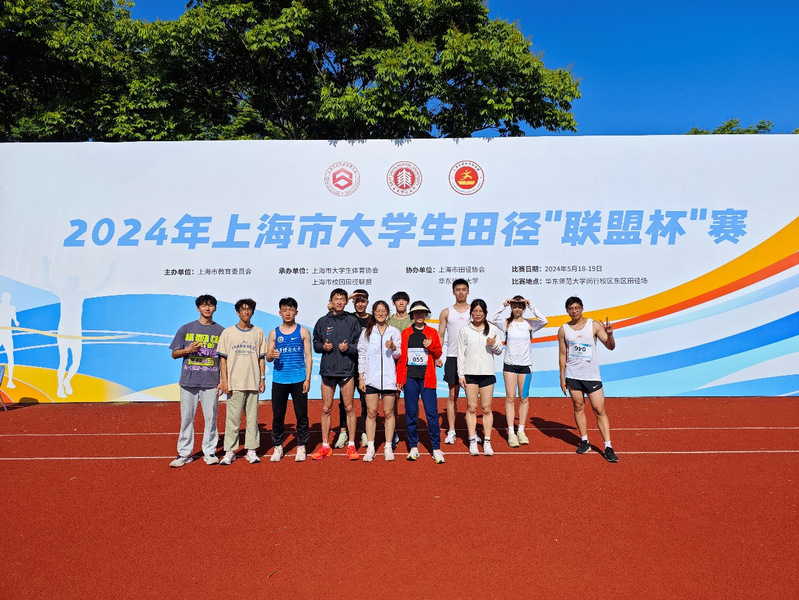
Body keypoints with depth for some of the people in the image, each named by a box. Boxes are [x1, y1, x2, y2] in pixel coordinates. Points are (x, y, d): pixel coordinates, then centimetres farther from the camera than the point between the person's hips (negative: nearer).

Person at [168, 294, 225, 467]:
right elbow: (174, 354, 10)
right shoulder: (186, 329, 7)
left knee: (211, 418, 3)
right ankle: (184, 453, 17)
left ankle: (209, 452, 16)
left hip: (211, 383, 0)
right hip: (188, 381, 1)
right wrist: (188, 350, -10)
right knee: (186, 418, 6)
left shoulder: (221, 331, 5)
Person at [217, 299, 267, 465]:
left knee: (252, 417, 5)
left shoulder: (259, 332, 9)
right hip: (234, 383, -1)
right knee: (233, 418, 1)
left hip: (253, 383, 2)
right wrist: (224, 381, -5)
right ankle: (229, 451, 12)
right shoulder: (228, 333, 4)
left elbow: (261, 358, 11)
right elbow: (223, 359, 2)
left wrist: (262, 378, 4)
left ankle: (251, 450, 14)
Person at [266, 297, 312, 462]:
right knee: (278, 415, 6)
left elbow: (308, 357, 2)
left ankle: (301, 447, 14)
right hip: (279, 380, 2)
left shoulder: (303, 332, 4)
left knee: (301, 414, 2)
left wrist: (307, 379, -6)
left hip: (299, 380, -1)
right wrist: (272, 355, -17)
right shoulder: (274, 333, 8)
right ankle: (278, 447, 19)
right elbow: (268, 357, 7)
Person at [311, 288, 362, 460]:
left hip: (347, 370, -2)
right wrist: (323, 346, -7)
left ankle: (351, 445, 14)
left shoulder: (352, 321, 3)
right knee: (326, 409, 7)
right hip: (327, 370, 2)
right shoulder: (322, 322, 9)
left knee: (349, 408, 3)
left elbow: (360, 346, 2)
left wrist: (349, 347, -16)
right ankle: (325, 446, 18)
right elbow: (315, 344, 13)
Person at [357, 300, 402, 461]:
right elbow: (361, 354, 7)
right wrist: (361, 377, 2)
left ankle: (388, 447, 15)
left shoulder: (394, 331, 6)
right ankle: (370, 448, 12)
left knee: (388, 413, 4)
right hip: (371, 378, 0)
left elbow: (399, 354, 6)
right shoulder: (366, 332, 7)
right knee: (371, 413, 2)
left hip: (389, 378, 0)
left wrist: (393, 348, -16)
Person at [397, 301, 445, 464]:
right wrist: (399, 377, 4)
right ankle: (413, 447, 16)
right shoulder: (405, 333, 9)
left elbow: (438, 354, 8)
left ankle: (436, 449, 6)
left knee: (432, 412, -3)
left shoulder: (432, 332, 9)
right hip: (410, 377, 1)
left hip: (427, 377, -1)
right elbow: (400, 356, 9)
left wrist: (431, 347, -13)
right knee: (411, 412, 4)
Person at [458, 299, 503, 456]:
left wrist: (494, 345, -13)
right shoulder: (464, 331, 4)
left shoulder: (493, 329, 5)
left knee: (487, 408, 3)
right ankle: (472, 441, 11)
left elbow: (499, 351, 9)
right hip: (470, 373, 0)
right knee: (471, 408, 2)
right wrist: (461, 374, -1)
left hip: (487, 373, 1)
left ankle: (487, 442, 11)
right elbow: (461, 354, 4)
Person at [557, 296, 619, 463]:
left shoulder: (594, 325, -2)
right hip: (572, 376, 2)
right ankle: (584, 441, 22)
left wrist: (610, 334, -25)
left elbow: (610, 346, -4)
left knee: (599, 410, -3)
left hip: (592, 376, -2)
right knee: (578, 407, 8)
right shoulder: (563, 330, 3)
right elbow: (562, 354, 8)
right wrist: (562, 377, 6)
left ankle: (608, 447, 2)